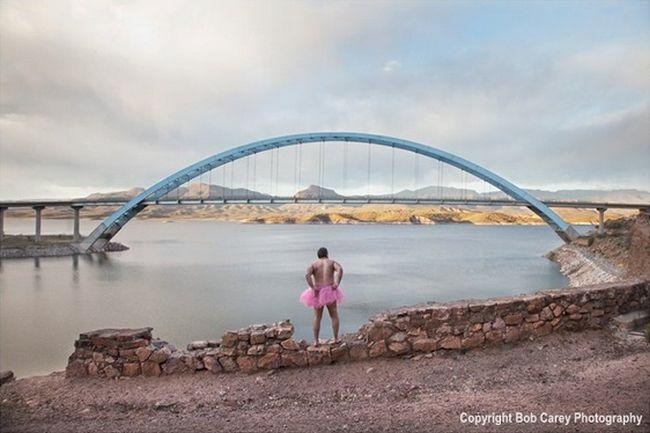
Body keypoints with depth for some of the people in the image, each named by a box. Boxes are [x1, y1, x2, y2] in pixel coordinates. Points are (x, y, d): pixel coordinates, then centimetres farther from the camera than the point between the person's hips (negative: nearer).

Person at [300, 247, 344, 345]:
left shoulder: (313, 264, 3)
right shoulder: (332, 262, 4)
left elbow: (307, 275, -16)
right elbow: (340, 269, -17)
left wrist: (313, 288, -13)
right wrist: (337, 283, -15)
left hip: (317, 293, 1)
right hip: (329, 292, -1)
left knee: (317, 317, 14)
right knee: (334, 315, 16)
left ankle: (315, 341, 13)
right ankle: (336, 338, 15)